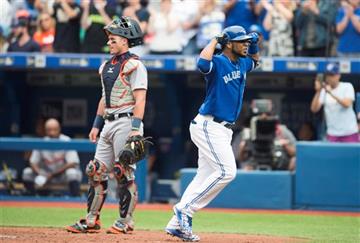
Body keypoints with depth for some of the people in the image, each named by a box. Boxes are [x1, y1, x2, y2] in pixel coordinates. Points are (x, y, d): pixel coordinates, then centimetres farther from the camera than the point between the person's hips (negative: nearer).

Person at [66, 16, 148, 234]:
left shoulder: (134, 65, -10)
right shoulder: (107, 66, 17)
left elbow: (140, 99, -16)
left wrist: (136, 128, -24)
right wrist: (97, 124, 20)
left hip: (126, 122, -9)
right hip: (109, 124, 9)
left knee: (124, 171, -7)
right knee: (96, 170, 6)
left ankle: (125, 221, 0)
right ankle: (92, 221, 9)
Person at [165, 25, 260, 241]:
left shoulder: (241, 64, 14)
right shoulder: (217, 63, -13)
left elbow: (255, 61, 37)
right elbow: (202, 63, -37)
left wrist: (255, 45, 16)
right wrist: (215, 40, -22)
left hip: (224, 129, 10)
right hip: (209, 126, -10)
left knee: (205, 178, 8)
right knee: (226, 171, -18)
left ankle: (177, 224, 9)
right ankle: (185, 209, -14)